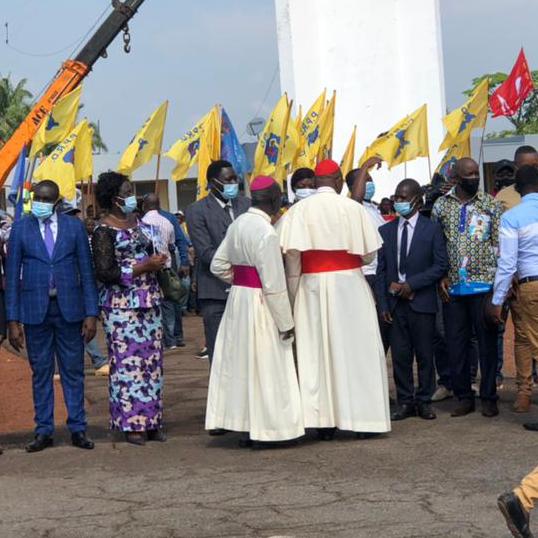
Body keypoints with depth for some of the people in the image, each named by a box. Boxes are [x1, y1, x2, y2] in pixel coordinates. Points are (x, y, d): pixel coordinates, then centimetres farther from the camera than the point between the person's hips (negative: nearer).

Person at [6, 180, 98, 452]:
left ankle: (77, 429, 13)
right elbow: (12, 276, 2)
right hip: (35, 310, 0)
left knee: (73, 371, 6)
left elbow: (86, 272, 4)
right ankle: (44, 431, 14)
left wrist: (91, 313, -3)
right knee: (40, 372, 6)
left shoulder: (74, 227, 3)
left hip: (69, 308, 0)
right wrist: (13, 320, -3)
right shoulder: (20, 228, 2)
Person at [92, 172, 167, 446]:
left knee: (152, 360, 6)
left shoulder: (138, 222, 13)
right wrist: (145, 266, -15)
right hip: (122, 305, -7)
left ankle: (150, 420, 12)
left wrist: (158, 260, 5)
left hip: (149, 301, 7)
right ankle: (131, 423, 1)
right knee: (127, 361, -5)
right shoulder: (104, 231, -9)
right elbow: (105, 272, -15)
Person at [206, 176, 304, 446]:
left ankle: (243, 425, 20)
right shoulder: (266, 232, -19)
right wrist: (286, 323, -12)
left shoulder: (238, 223, 4)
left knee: (239, 363, 12)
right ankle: (261, 429, 8)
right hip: (259, 303, -8)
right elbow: (274, 284, -18)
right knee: (263, 366, 2)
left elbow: (218, 265, 10)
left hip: (236, 299, 8)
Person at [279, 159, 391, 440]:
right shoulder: (354, 208, -3)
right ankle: (363, 416, 8)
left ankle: (324, 420, 6)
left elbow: (291, 252, -9)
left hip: (312, 285, 1)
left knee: (317, 351, 5)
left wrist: (293, 293, 0)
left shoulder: (300, 209, -2)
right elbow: (369, 254, -3)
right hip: (349, 284, -1)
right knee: (356, 348, 6)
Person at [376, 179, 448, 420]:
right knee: (400, 355, 3)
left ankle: (424, 401, 12)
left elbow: (441, 265, -5)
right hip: (395, 303, 3)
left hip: (422, 302, -3)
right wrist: (383, 304, 1)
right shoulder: (386, 231, 10)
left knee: (425, 354, 2)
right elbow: (381, 270, 10)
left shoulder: (432, 229, 1)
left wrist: (411, 284, -13)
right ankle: (405, 402, 10)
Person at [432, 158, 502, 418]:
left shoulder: (490, 205, 4)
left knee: (487, 341, 2)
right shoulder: (441, 205, 7)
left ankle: (488, 397, 10)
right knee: (455, 343, 5)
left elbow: (499, 244, 3)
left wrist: (499, 281, -5)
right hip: (452, 287, 2)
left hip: (483, 284, -2)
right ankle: (464, 396, 14)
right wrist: (441, 277, -2)